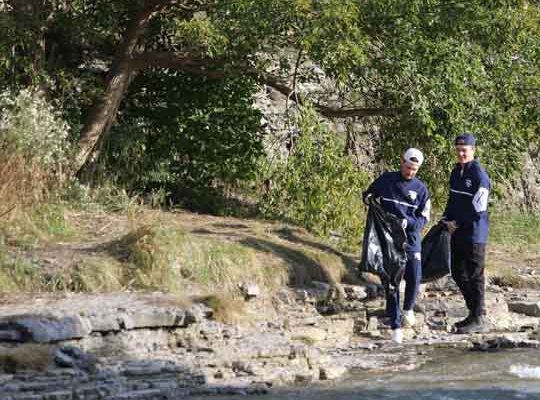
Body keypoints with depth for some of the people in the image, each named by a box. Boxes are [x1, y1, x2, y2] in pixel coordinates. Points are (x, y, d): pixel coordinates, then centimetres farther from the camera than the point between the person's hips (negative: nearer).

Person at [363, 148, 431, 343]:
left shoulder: (421, 188, 3)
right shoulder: (385, 180, 2)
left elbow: (423, 219, 3)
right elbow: (367, 194, 17)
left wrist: (408, 221, -16)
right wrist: (370, 199, -7)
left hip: (411, 240, 1)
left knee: (414, 278, -9)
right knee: (390, 282, 0)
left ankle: (408, 309, 24)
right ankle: (395, 326, 7)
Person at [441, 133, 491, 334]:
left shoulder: (479, 175, -14)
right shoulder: (456, 172, 12)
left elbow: (478, 208, -17)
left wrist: (457, 223, -11)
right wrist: (446, 218, 8)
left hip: (474, 233, -9)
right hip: (458, 233, 9)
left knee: (474, 276, -4)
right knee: (458, 273, 14)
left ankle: (479, 319, 2)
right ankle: (474, 313, 26)